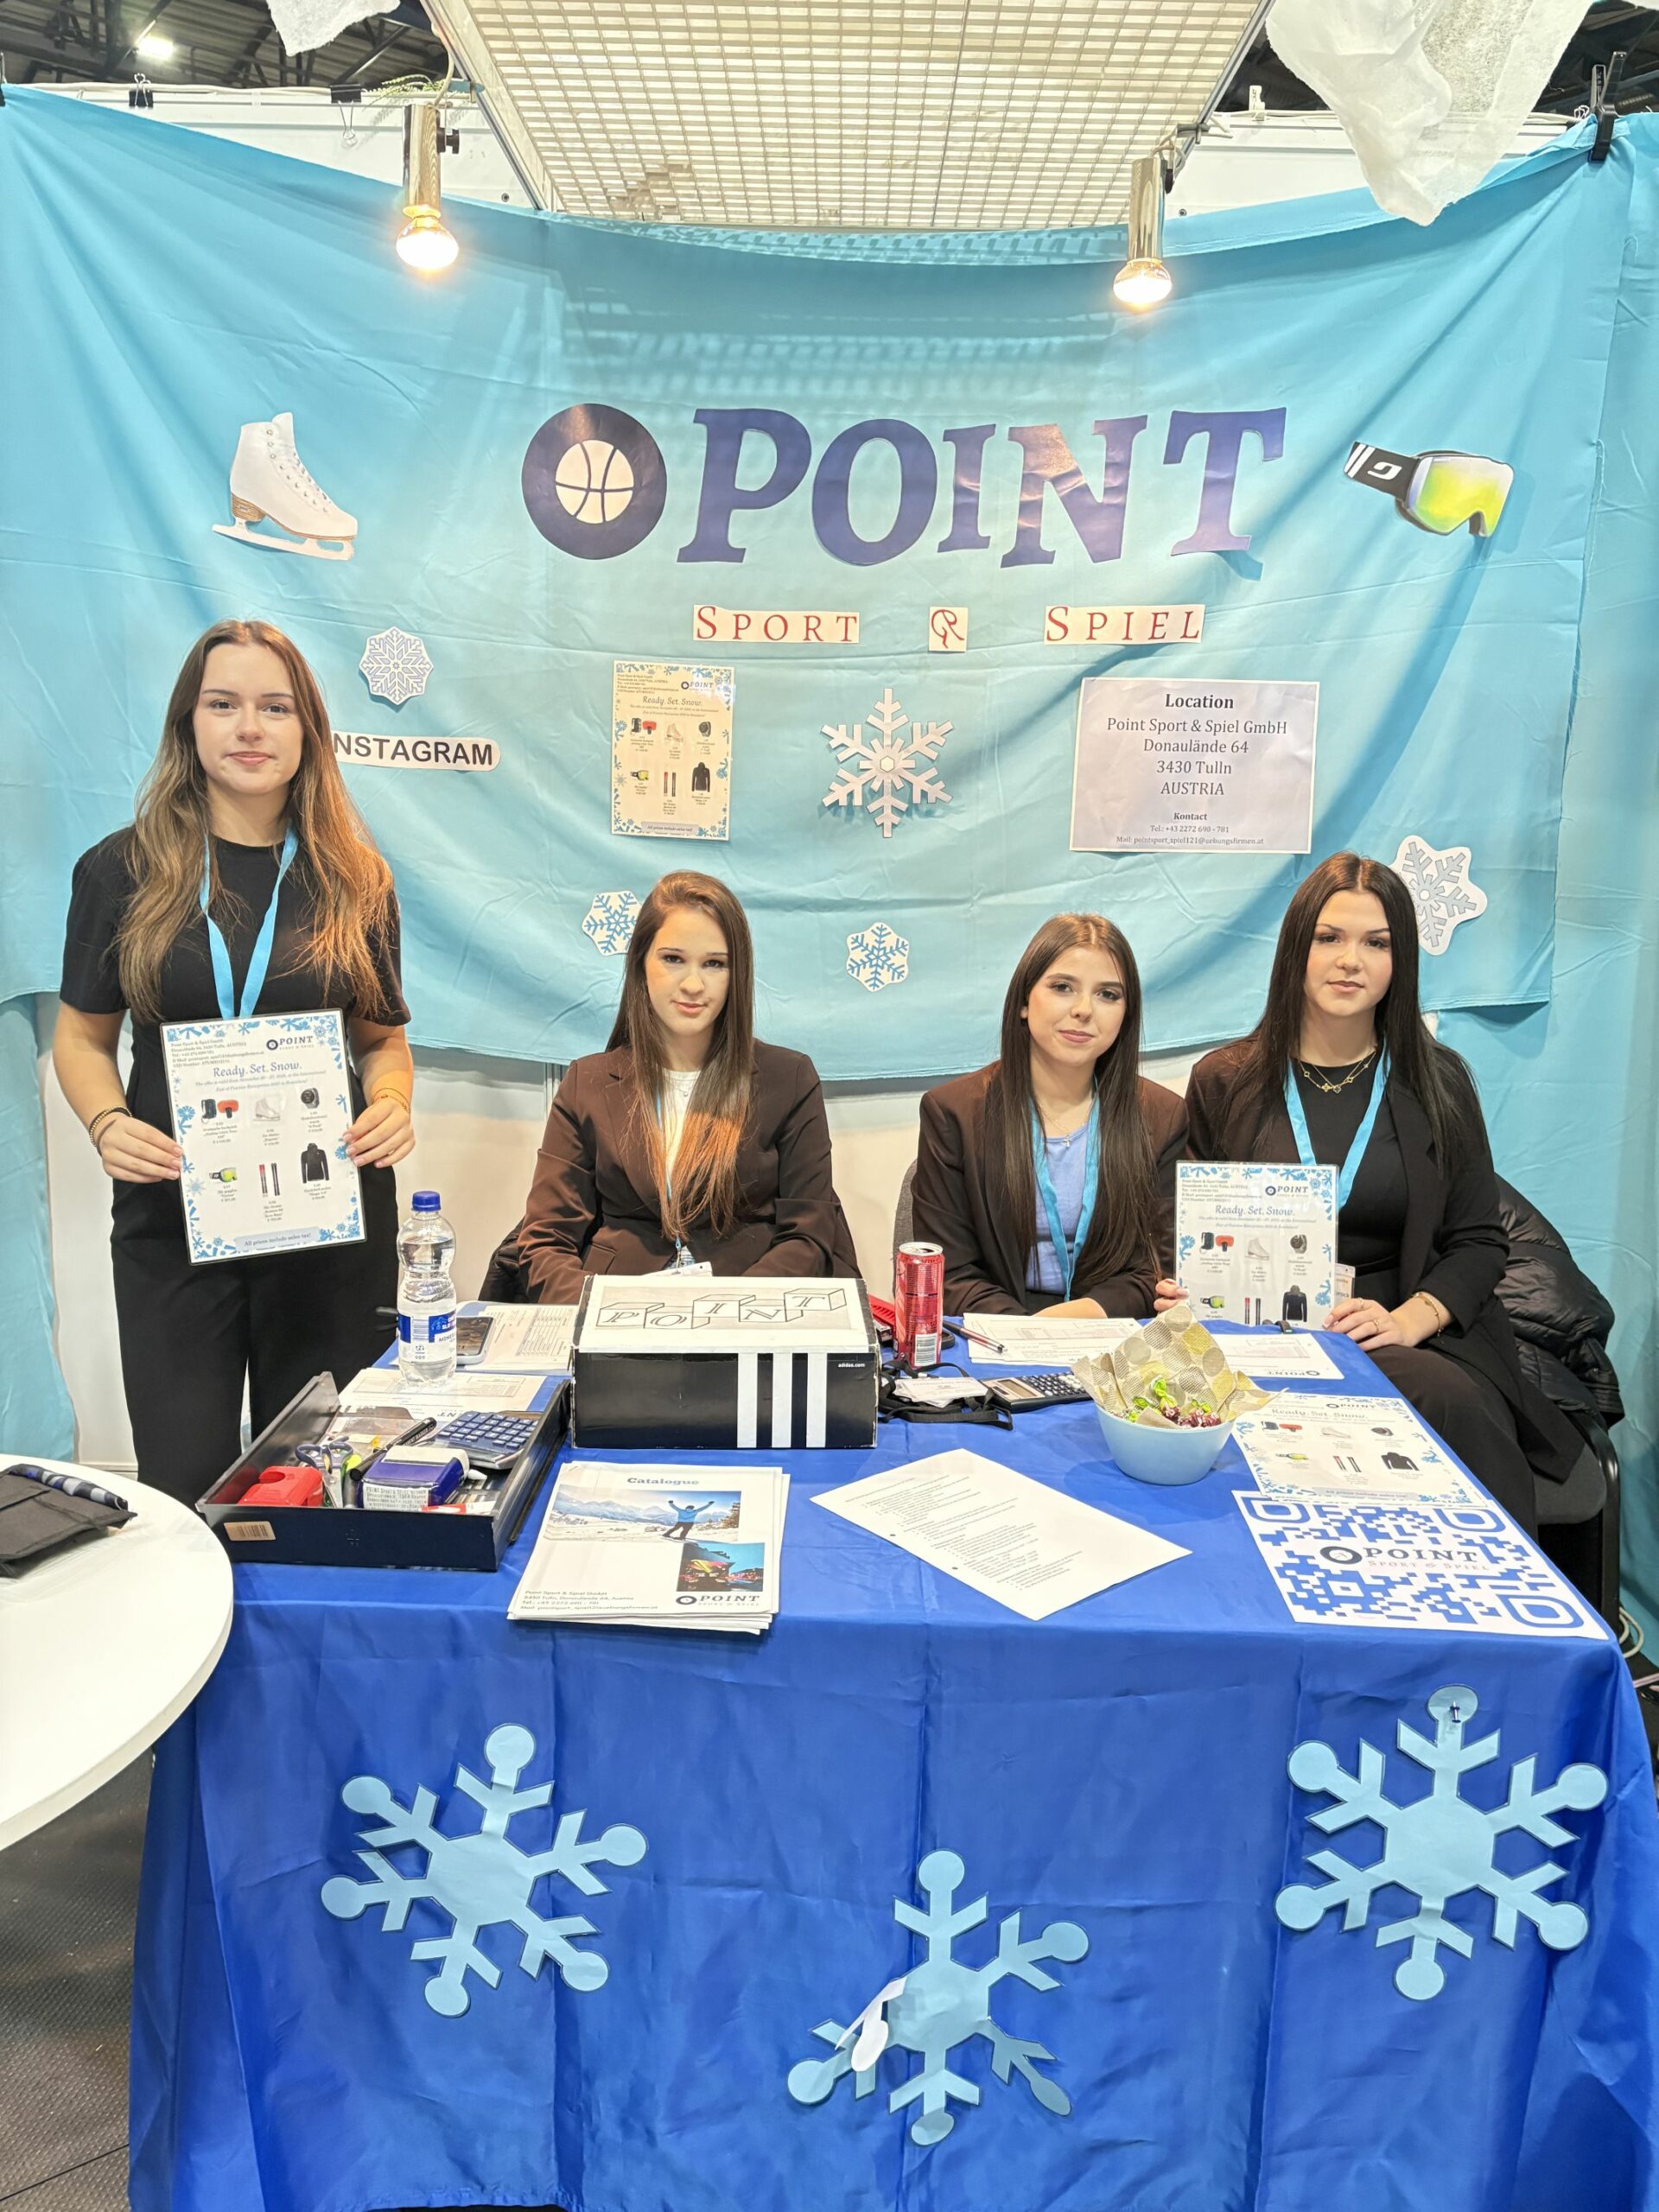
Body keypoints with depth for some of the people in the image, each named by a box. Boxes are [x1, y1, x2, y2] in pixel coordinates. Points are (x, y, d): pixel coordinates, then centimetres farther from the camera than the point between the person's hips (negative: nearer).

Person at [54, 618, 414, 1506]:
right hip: (172, 1221, 0)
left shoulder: (354, 882, 5)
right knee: (182, 1487, 3)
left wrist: (391, 1102, -10)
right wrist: (107, 1123, -11)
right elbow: (82, 1037, 8)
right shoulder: (122, 870, 3)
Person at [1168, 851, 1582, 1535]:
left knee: (1455, 1401, -33)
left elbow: (1479, 1242, 8)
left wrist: (1409, 1320, -11)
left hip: (1424, 1336, 2)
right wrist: (1192, 1292, -10)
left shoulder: (1440, 1085, 10)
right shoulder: (1224, 1082, 9)